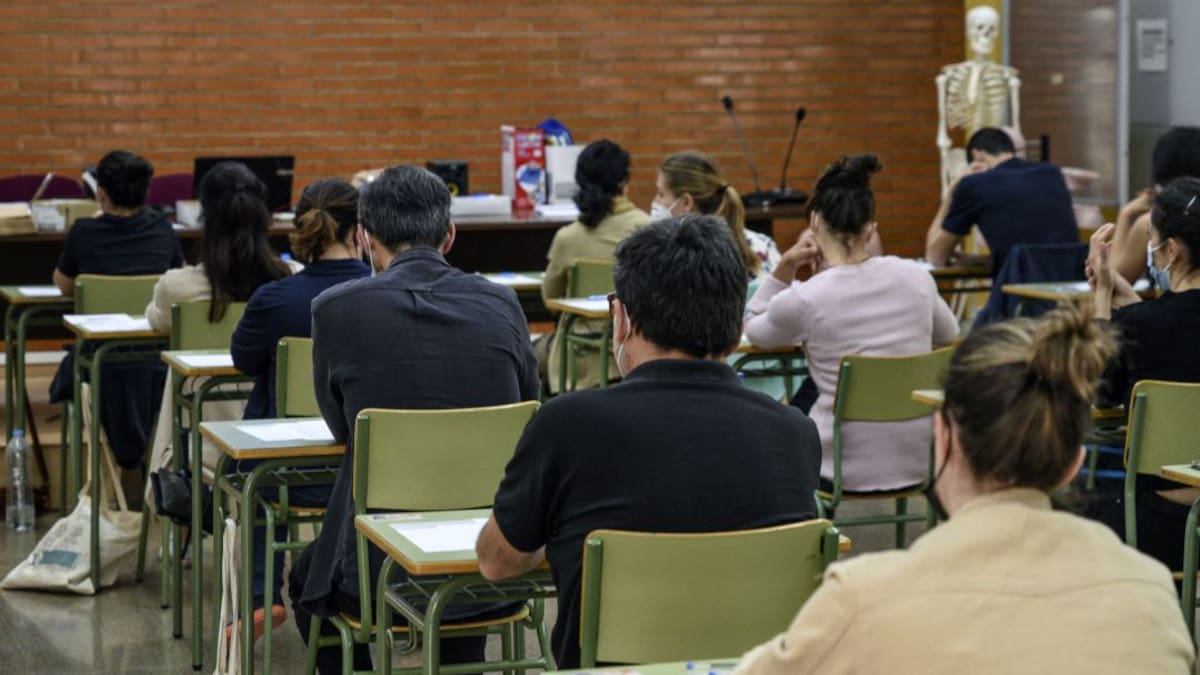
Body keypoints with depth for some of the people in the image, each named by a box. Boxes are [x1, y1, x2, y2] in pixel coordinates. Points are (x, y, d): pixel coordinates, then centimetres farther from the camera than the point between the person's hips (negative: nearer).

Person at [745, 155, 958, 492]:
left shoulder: (802, 300, -15)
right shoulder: (915, 277, -5)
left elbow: (752, 329, 9)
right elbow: (949, 339, 17)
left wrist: (785, 268, 1)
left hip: (849, 469, -3)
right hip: (921, 461, 4)